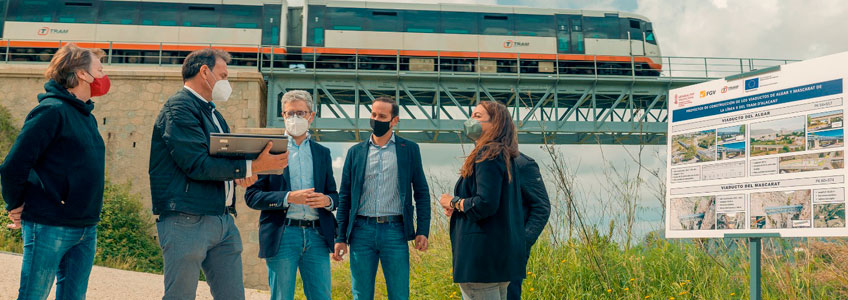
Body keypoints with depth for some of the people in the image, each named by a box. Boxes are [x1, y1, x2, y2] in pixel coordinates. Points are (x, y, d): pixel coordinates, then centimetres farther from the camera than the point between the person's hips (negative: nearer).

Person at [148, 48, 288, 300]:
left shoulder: (212, 113, 21)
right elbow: (197, 164, -18)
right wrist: (251, 167, -17)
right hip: (187, 221, -9)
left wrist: (240, 174, 0)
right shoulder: (179, 108, -8)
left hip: (223, 221, 9)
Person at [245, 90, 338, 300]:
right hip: (282, 235, -3)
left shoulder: (322, 153, 16)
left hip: (316, 236, 3)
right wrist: (288, 198, -16)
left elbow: (334, 195, 18)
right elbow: (251, 196, -2)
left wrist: (327, 200, -7)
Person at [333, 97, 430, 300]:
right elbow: (344, 197, 11)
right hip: (362, 231, 2)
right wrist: (340, 237, 5)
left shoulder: (409, 150, 8)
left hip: (395, 231, -1)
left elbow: (421, 193, 7)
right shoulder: (356, 152, 11)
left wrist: (423, 231, -4)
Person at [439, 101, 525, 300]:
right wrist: (460, 206, 12)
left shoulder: (487, 155, -13)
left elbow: (485, 204, -22)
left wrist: (454, 202, -6)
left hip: (483, 255, -10)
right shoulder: (505, 157, 17)